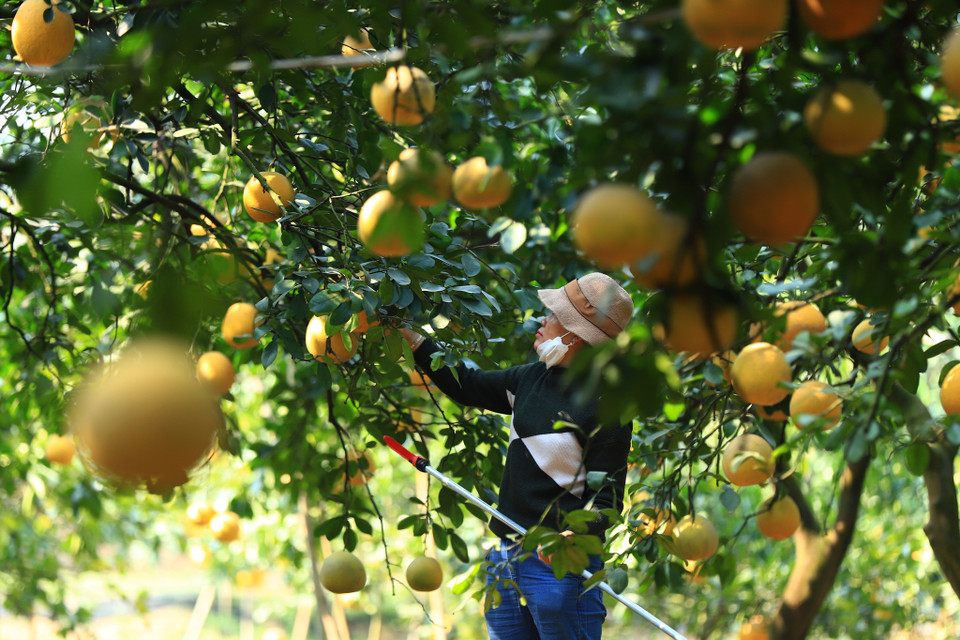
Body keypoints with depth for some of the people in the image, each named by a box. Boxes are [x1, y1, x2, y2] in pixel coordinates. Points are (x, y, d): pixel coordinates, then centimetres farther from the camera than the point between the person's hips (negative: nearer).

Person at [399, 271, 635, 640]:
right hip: (506, 558, 8)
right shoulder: (535, 379, 9)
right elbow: (467, 386, 24)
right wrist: (409, 336, 22)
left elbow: (606, 497, -14)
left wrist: (575, 535, -32)